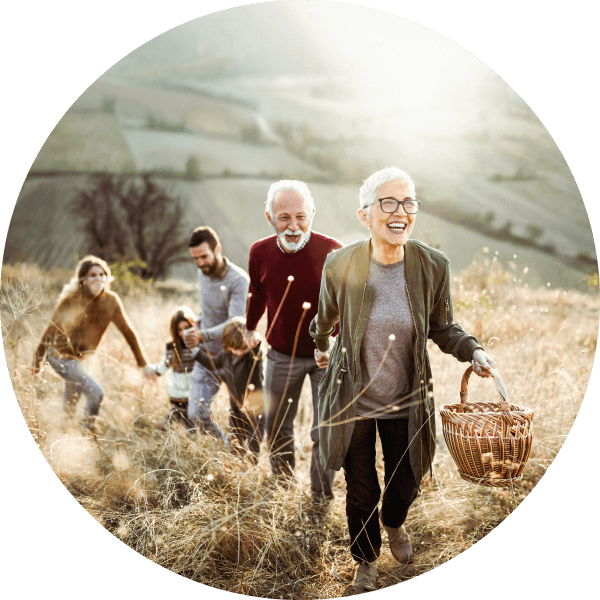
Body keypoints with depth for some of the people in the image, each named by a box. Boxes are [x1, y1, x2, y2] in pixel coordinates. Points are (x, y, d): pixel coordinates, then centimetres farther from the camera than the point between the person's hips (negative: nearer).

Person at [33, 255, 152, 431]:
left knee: (72, 402, 24)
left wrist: (143, 364, -1)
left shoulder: (111, 301, -11)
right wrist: (38, 359, -4)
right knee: (95, 391, -18)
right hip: (61, 356, -6)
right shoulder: (71, 300, -22)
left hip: (80, 357, 6)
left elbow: (128, 331, -4)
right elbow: (51, 329, -12)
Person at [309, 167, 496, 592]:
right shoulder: (340, 265, -16)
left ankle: (395, 525, 59)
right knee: (361, 491, 14)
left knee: (406, 482, 21)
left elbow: (443, 328, 2)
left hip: (406, 404, 2)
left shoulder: (434, 266, -14)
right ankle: (367, 559, 45)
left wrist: (472, 351, -15)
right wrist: (321, 347, 23)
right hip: (353, 402, -1)